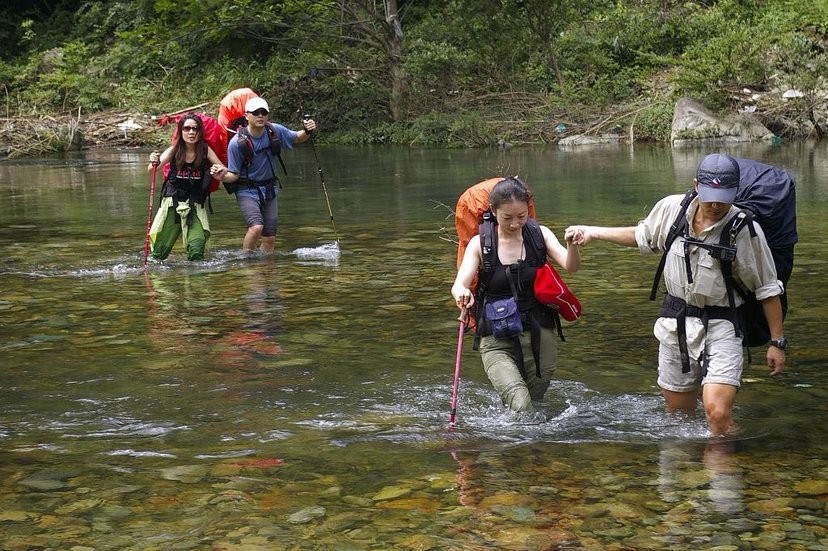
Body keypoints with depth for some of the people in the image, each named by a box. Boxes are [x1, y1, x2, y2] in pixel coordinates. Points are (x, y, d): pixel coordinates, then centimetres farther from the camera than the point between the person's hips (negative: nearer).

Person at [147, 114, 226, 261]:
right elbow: (151, 170, -15)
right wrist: (153, 163, -39)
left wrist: (219, 169, -27)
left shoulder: (205, 150, -2)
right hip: (172, 203, 0)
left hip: (195, 205, 0)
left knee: (197, 250, -16)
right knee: (161, 249, -4)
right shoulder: (174, 150, -4)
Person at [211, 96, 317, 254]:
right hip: (247, 190, -4)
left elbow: (297, 138, 11)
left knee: (270, 238, 6)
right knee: (256, 227, -27)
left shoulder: (275, 131, -8)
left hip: (270, 189, 4)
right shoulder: (237, 143, -18)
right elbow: (234, 174, -10)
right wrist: (223, 177, -32)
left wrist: (307, 131, -10)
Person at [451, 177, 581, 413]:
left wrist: (572, 245, -36)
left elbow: (570, 266, -13)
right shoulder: (480, 243, -4)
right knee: (520, 405, -24)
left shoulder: (539, 234, 0)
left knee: (534, 402, 11)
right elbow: (459, 284, -14)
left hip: (539, 336, 2)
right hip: (497, 342, -2)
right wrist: (461, 292, -38)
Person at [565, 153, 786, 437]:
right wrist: (592, 231, 17)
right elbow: (642, 236, 19)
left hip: (720, 326, -4)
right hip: (676, 325, 5)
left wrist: (777, 342, -4)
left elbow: (768, 290, -6)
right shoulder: (671, 209, -4)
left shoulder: (745, 230, -16)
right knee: (678, 413, 14)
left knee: (718, 413, -22)